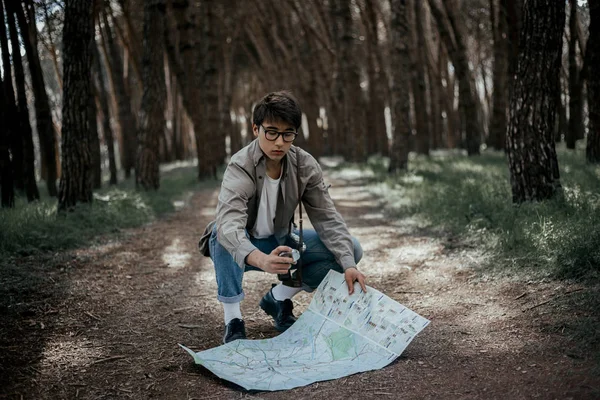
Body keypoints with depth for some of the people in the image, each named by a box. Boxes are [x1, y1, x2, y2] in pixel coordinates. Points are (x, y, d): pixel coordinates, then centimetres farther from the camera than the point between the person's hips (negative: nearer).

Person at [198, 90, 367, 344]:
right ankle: (232, 319, -19)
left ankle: (278, 298, 6)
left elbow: (327, 218, -16)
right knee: (224, 236, -39)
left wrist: (348, 265, -31)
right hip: (244, 251, -4)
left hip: (280, 242, 5)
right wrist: (261, 260, -65)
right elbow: (229, 224, -46)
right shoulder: (240, 169, -29)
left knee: (352, 249, -12)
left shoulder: (305, 166, -14)